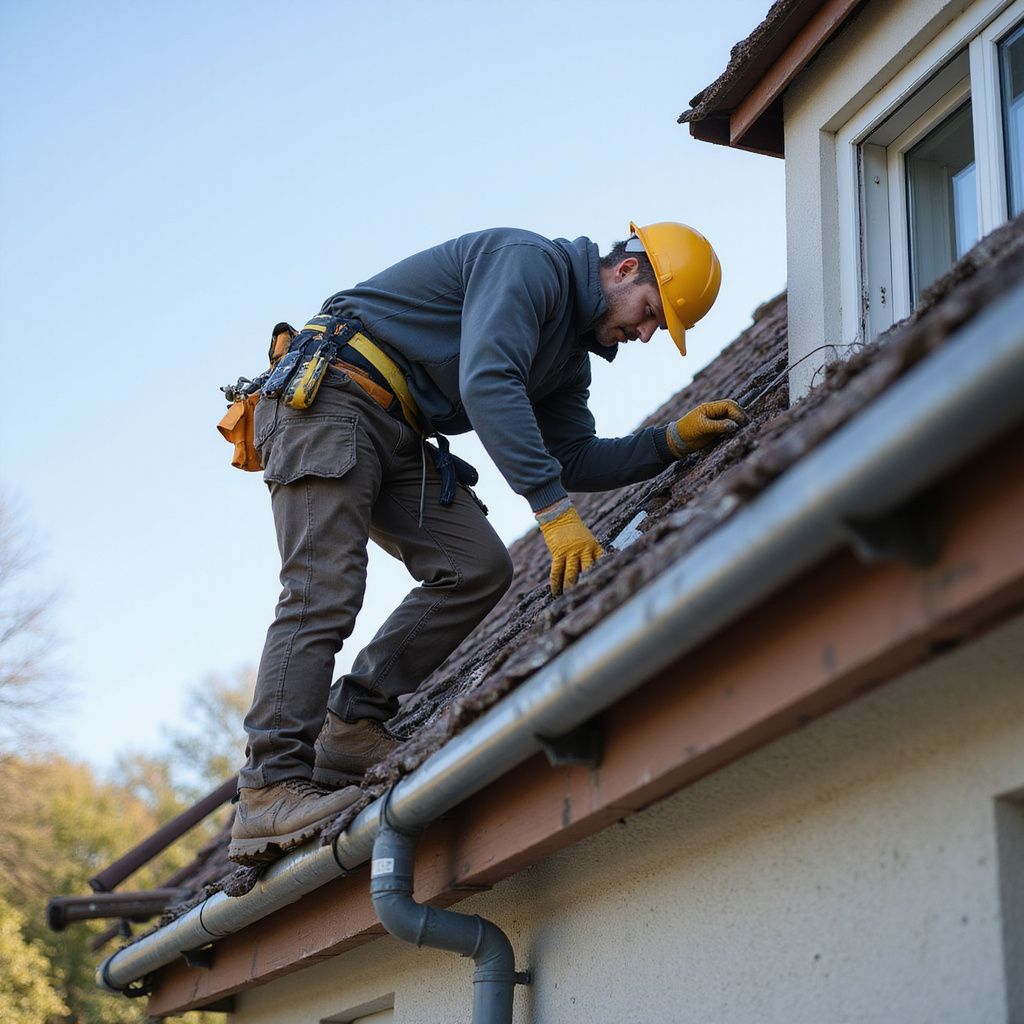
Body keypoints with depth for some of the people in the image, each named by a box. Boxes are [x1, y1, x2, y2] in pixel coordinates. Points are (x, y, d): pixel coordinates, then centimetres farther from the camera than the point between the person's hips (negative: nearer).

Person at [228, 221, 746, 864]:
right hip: (330, 396, -9)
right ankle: (271, 792, -20)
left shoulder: (569, 351, 17)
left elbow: (573, 459, 16)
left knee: (478, 568, -5)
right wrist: (554, 510, -34)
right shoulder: (530, 262, -14)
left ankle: (351, 730, -1)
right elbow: (486, 382, -30)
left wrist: (673, 441, 3)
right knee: (325, 591, -19)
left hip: (400, 438, 9)